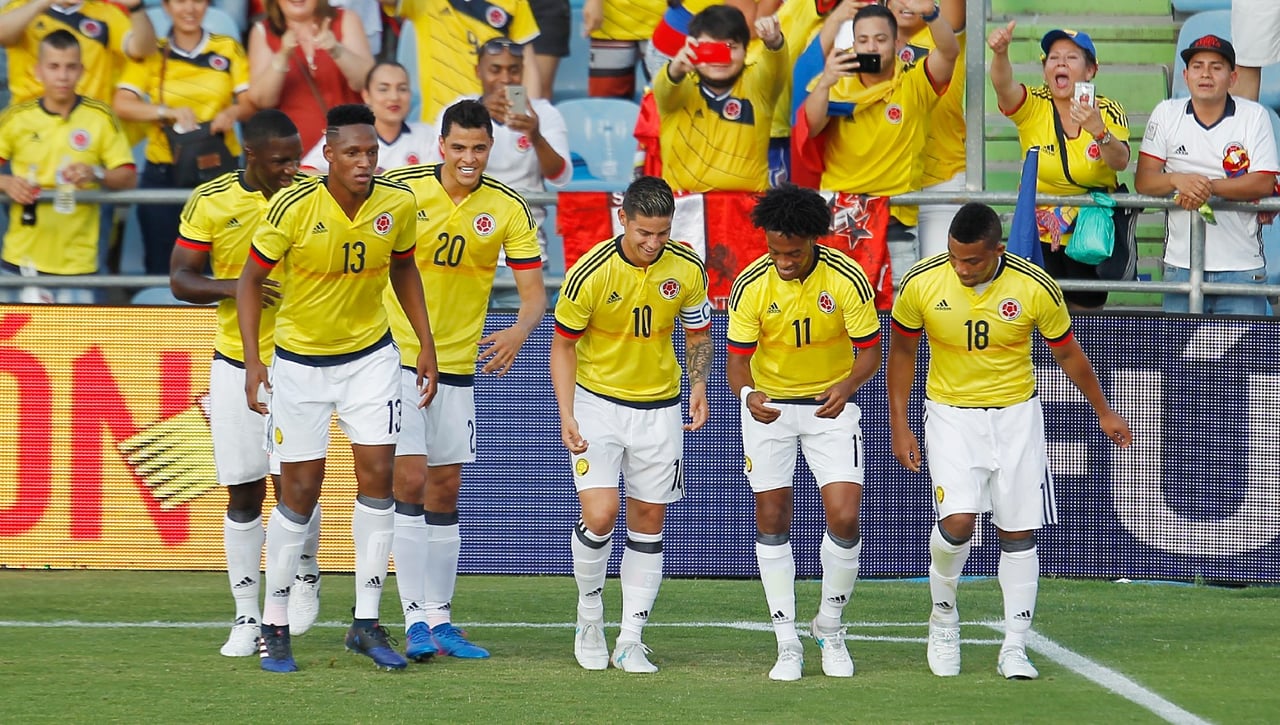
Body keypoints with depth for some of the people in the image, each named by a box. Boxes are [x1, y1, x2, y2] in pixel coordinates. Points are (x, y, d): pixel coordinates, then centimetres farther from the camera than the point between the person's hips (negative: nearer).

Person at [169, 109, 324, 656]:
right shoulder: (210, 202, -5)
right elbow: (180, 280, -3)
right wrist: (233, 287, -22)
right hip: (237, 362, 0)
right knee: (243, 495, 2)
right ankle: (247, 617, 12)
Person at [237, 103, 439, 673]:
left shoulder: (398, 203, -10)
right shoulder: (294, 207, -21)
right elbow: (250, 278, -11)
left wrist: (426, 345, 6)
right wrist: (252, 359, -18)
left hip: (371, 356, 3)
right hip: (299, 363, -3)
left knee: (377, 477, -5)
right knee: (300, 492, 0)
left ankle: (366, 623, 4)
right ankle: (274, 627, 12)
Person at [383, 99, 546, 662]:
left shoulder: (509, 209, -4)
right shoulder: (399, 188, -9)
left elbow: (534, 289, -3)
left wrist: (519, 330, -24)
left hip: (458, 363, 3)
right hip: (396, 357, -3)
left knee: (445, 490, 9)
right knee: (410, 481, -12)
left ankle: (441, 619, 17)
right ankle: (416, 620, -11)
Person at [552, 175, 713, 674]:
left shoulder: (687, 269, -8)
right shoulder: (589, 274, -17)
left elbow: (698, 334, 8)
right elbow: (563, 344, -6)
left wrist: (698, 385, -10)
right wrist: (567, 417, -13)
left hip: (658, 406, 3)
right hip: (597, 402, -3)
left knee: (648, 521, 4)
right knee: (599, 516, -15)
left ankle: (631, 641, 11)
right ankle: (589, 618, 10)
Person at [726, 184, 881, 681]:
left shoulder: (847, 278, -18)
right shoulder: (750, 286, -17)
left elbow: (869, 351, -11)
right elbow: (737, 359, -14)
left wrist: (846, 387, -32)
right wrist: (747, 394, -37)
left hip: (831, 403, -1)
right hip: (768, 406, 1)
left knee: (844, 519, -10)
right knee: (772, 523, -1)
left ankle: (830, 627, 13)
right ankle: (787, 643, 8)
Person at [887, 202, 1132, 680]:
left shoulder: (1037, 289, -14)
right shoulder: (920, 284, -14)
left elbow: (1067, 353, 3)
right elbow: (901, 352, 3)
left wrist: (1102, 412, 14)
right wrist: (899, 426, 0)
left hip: (1016, 414, 1)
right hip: (950, 412, -1)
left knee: (1019, 534, -1)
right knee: (957, 522, -18)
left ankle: (1014, 649, 8)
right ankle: (943, 615, 9)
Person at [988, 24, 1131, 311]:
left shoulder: (1109, 112, -7)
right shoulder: (1032, 106, -7)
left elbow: (1121, 162, -23)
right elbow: (1003, 85, -28)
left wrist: (1099, 132, -44)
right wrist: (1000, 53, -50)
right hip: (1039, 232, 0)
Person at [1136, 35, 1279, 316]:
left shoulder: (1254, 116, 0)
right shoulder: (1166, 114, 5)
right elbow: (1143, 180, 0)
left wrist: (1208, 186, -21)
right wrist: (1177, 180, -22)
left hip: (1241, 268, -2)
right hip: (1181, 266, 2)